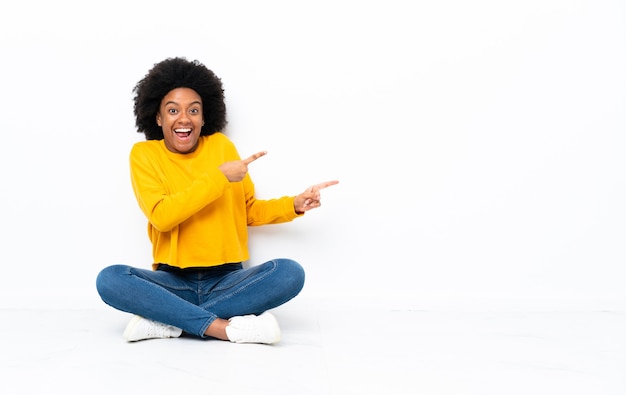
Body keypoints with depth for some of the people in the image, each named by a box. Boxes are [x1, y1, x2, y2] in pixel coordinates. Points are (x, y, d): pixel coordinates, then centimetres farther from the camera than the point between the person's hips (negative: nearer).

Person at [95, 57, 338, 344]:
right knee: (110, 279, -29)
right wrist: (217, 178, -19)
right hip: (174, 282, -2)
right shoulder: (144, 154, 0)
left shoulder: (221, 145, 6)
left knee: (290, 273, -26)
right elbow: (161, 217, -16)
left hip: (227, 280, 2)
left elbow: (248, 210, 16)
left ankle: (167, 321, -24)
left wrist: (292, 205, -1)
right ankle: (225, 327, -31)